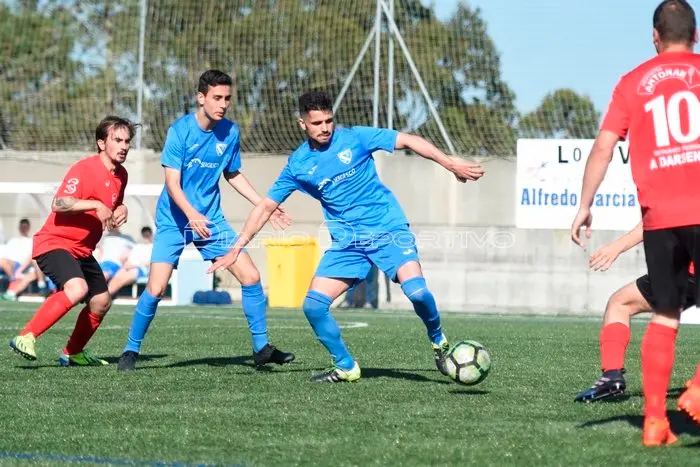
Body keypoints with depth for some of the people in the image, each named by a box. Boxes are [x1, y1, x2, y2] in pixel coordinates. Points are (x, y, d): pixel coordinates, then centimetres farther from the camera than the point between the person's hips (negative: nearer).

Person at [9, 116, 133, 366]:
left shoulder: (121, 175, 10)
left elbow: (114, 206, 27)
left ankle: (73, 353, 29)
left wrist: (121, 211, 3)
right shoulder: (84, 168, -17)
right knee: (77, 289, -32)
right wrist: (96, 205, -32)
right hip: (53, 242, -9)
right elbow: (59, 204, -28)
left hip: (82, 250, 9)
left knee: (102, 302, 10)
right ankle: (26, 338, -27)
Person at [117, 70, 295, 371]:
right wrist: (191, 214, -36)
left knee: (251, 277, -4)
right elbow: (172, 183, -20)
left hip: (211, 219, 4)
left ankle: (261, 349, 10)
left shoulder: (230, 132, -2)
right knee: (156, 289, -14)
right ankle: (131, 351, 6)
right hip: (174, 221, -4)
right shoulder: (180, 131, -16)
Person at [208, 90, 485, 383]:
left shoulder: (354, 138, -5)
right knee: (313, 306, -10)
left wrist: (450, 164, -11)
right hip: (346, 243, 3)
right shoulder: (297, 165, 2)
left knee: (416, 292, -24)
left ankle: (438, 342, 7)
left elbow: (408, 141, -4)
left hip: (388, 230, -3)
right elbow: (266, 207, 9)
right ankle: (346, 368, 9)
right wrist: (236, 249, 5)